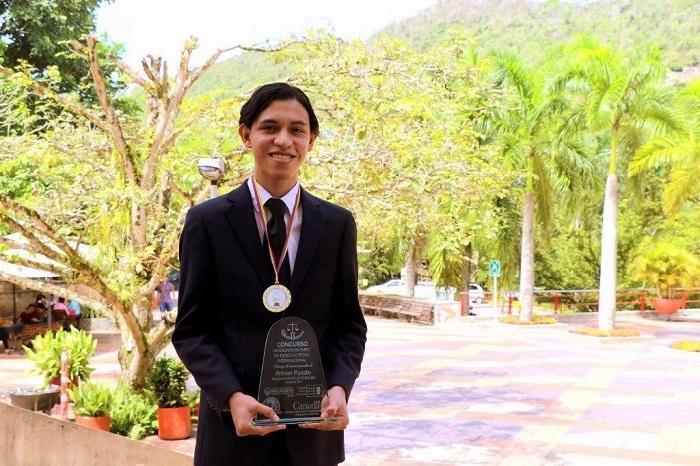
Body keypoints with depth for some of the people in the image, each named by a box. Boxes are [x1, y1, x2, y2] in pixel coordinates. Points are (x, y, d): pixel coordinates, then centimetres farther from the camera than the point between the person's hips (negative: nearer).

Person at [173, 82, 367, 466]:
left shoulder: (338, 224, 4)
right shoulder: (207, 221, -3)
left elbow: (349, 323, 5)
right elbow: (191, 329, -3)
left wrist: (339, 387, -12)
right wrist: (231, 396, -17)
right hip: (234, 423, -2)